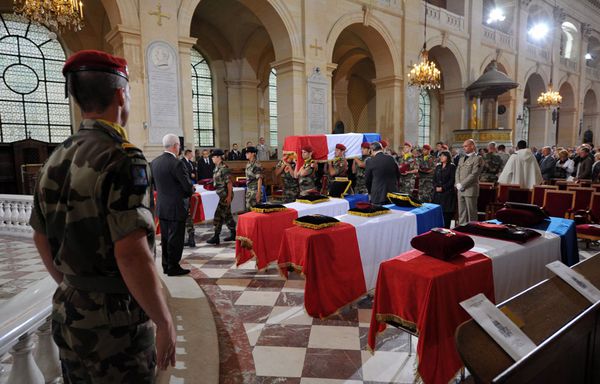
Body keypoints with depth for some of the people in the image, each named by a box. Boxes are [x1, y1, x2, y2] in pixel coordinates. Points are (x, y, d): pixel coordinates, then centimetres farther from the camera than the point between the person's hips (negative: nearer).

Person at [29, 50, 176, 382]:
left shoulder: (56, 159, 4)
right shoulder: (122, 158, -21)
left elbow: (41, 238, 12)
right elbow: (132, 255, -28)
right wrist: (165, 324, -18)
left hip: (68, 314, 8)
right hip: (114, 321, -7)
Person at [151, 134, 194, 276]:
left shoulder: (154, 162, 3)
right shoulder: (176, 164, -19)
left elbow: (154, 183, 13)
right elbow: (188, 186, -17)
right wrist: (190, 191, 4)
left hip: (161, 207, 8)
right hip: (176, 208, -7)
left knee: (165, 238, 16)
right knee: (176, 238, 3)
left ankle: (166, 265, 26)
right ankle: (173, 267, 11)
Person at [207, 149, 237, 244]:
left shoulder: (224, 168, -15)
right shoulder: (217, 168, 13)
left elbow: (229, 183, -17)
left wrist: (229, 196, -20)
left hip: (225, 195, -10)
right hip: (220, 194, 10)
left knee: (218, 215, -7)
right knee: (227, 214, 14)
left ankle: (216, 237, -2)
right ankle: (233, 234, 24)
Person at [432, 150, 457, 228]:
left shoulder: (452, 166, -1)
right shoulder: (438, 166, 16)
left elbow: (452, 180, -9)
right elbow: (434, 179, 13)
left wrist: (443, 188, -13)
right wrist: (436, 187, -5)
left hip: (448, 192, -5)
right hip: (437, 193, 5)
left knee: (447, 212, -6)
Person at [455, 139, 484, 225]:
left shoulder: (477, 158, -5)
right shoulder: (461, 159, 20)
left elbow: (474, 174, -13)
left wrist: (462, 184, -14)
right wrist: (458, 184, -1)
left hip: (470, 190, -7)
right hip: (461, 190, 7)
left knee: (471, 213, -2)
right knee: (461, 213, 10)